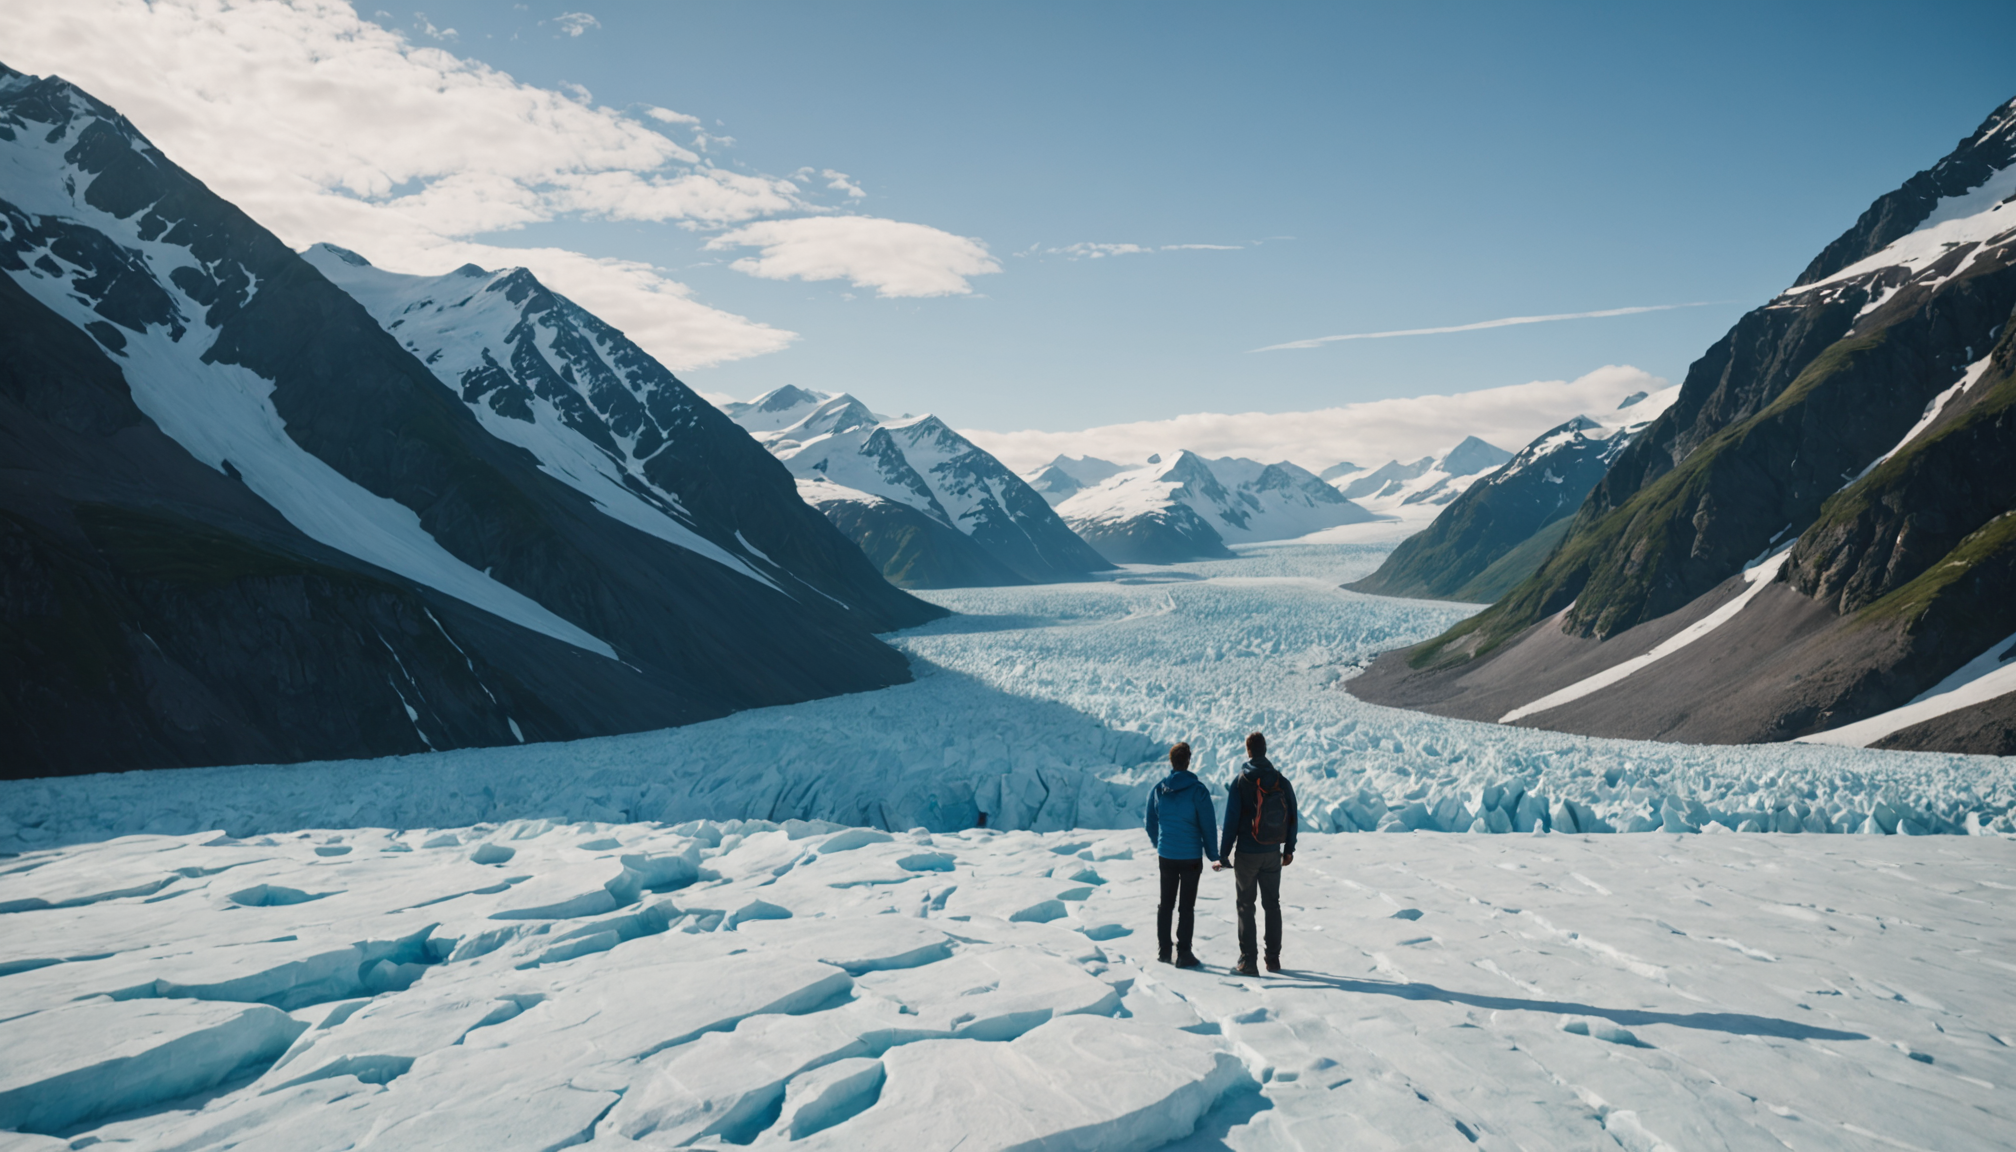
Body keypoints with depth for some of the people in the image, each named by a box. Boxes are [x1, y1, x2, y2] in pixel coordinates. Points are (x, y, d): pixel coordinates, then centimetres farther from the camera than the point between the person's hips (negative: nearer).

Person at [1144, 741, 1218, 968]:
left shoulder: (1157, 790, -1)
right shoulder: (1198, 791, -13)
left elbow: (1151, 824, 10)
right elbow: (1208, 825, -10)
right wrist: (1213, 855, 1)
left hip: (1165, 856, 4)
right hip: (1191, 857, -4)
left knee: (1165, 905, 15)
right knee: (1186, 907, 3)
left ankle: (1163, 951, 20)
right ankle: (1183, 953, 5)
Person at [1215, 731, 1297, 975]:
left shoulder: (1239, 782, -10)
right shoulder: (1282, 781, 1)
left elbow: (1231, 821, -11)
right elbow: (1292, 818, 5)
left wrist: (1223, 856, -6)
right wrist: (1289, 850, 17)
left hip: (1247, 854, -3)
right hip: (1273, 854, 3)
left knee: (1246, 906, 3)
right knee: (1272, 904, 13)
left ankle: (1248, 961, 0)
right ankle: (1273, 959, 17)